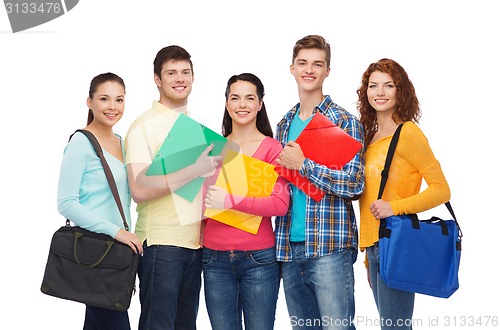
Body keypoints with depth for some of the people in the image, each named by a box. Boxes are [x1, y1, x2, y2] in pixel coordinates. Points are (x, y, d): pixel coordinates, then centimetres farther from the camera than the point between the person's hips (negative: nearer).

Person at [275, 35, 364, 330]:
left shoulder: (345, 122, -5)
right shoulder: (284, 125, 14)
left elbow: (355, 184, -13)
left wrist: (303, 165, -17)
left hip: (329, 247, -6)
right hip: (289, 246, 6)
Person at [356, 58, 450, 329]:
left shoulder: (407, 132, -7)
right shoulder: (370, 136, 15)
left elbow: (441, 190, -10)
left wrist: (394, 207, -20)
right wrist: (368, 254, 18)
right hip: (373, 245, 7)